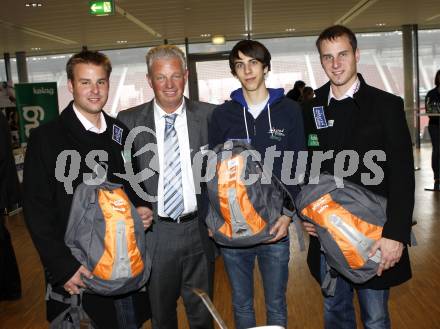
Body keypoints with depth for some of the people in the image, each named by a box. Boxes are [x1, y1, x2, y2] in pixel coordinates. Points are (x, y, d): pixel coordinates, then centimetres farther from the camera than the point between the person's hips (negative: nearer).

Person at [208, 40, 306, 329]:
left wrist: (288, 213, -10)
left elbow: (299, 168, 1)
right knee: (241, 305, 15)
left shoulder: (289, 110, 1)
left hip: (275, 227, -1)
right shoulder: (223, 115, 4)